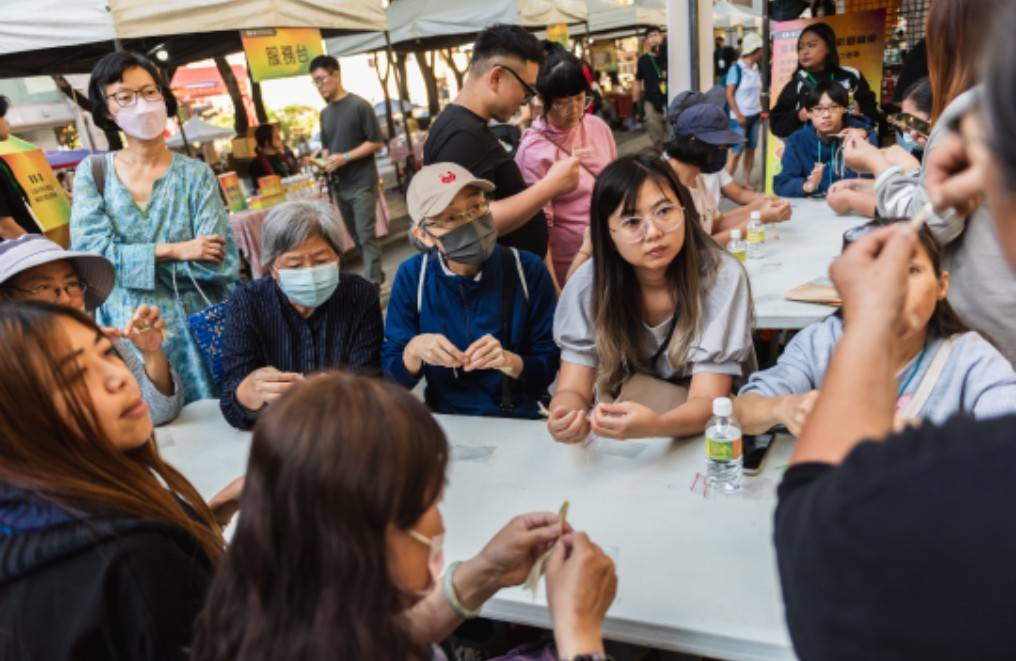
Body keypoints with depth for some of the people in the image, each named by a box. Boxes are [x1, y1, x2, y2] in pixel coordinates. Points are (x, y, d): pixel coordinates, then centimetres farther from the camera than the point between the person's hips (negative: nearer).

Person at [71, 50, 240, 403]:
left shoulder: (196, 174, -3)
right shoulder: (92, 172, 2)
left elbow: (221, 264, -13)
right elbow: (88, 254, -10)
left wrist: (125, 257, -11)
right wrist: (172, 250, -17)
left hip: (194, 330, -1)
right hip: (126, 335, 1)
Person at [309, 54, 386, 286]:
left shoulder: (359, 105, -8)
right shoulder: (325, 113, 12)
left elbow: (377, 142, -10)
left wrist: (345, 157, -18)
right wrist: (324, 162, -1)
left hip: (362, 183, -7)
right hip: (339, 185, 7)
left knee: (366, 236, -7)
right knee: (356, 236, 11)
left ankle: (372, 284, -4)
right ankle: (376, 275, 23)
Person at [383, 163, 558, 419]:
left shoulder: (528, 269, -6)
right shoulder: (412, 277, -3)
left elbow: (549, 367, -4)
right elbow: (392, 375, 0)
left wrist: (510, 362, -22)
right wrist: (413, 351, -20)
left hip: (522, 421, -1)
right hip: (446, 423, 1)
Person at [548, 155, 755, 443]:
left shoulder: (722, 277, -18)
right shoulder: (587, 283, -12)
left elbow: (708, 401, -23)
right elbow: (573, 389, -12)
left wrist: (655, 425, -44)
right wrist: (565, 418, -35)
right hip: (620, 444, 2)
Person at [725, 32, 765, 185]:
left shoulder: (756, 68, 7)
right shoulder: (736, 69, -11)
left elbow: (758, 92, 16)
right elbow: (729, 95, -12)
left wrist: (761, 110, 6)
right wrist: (739, 115, -14)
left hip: (754, 115, 6)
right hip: (740, 117, -6)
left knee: (751, 149, 8)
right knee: (736, 151, -7)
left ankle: (747, 183, 14)